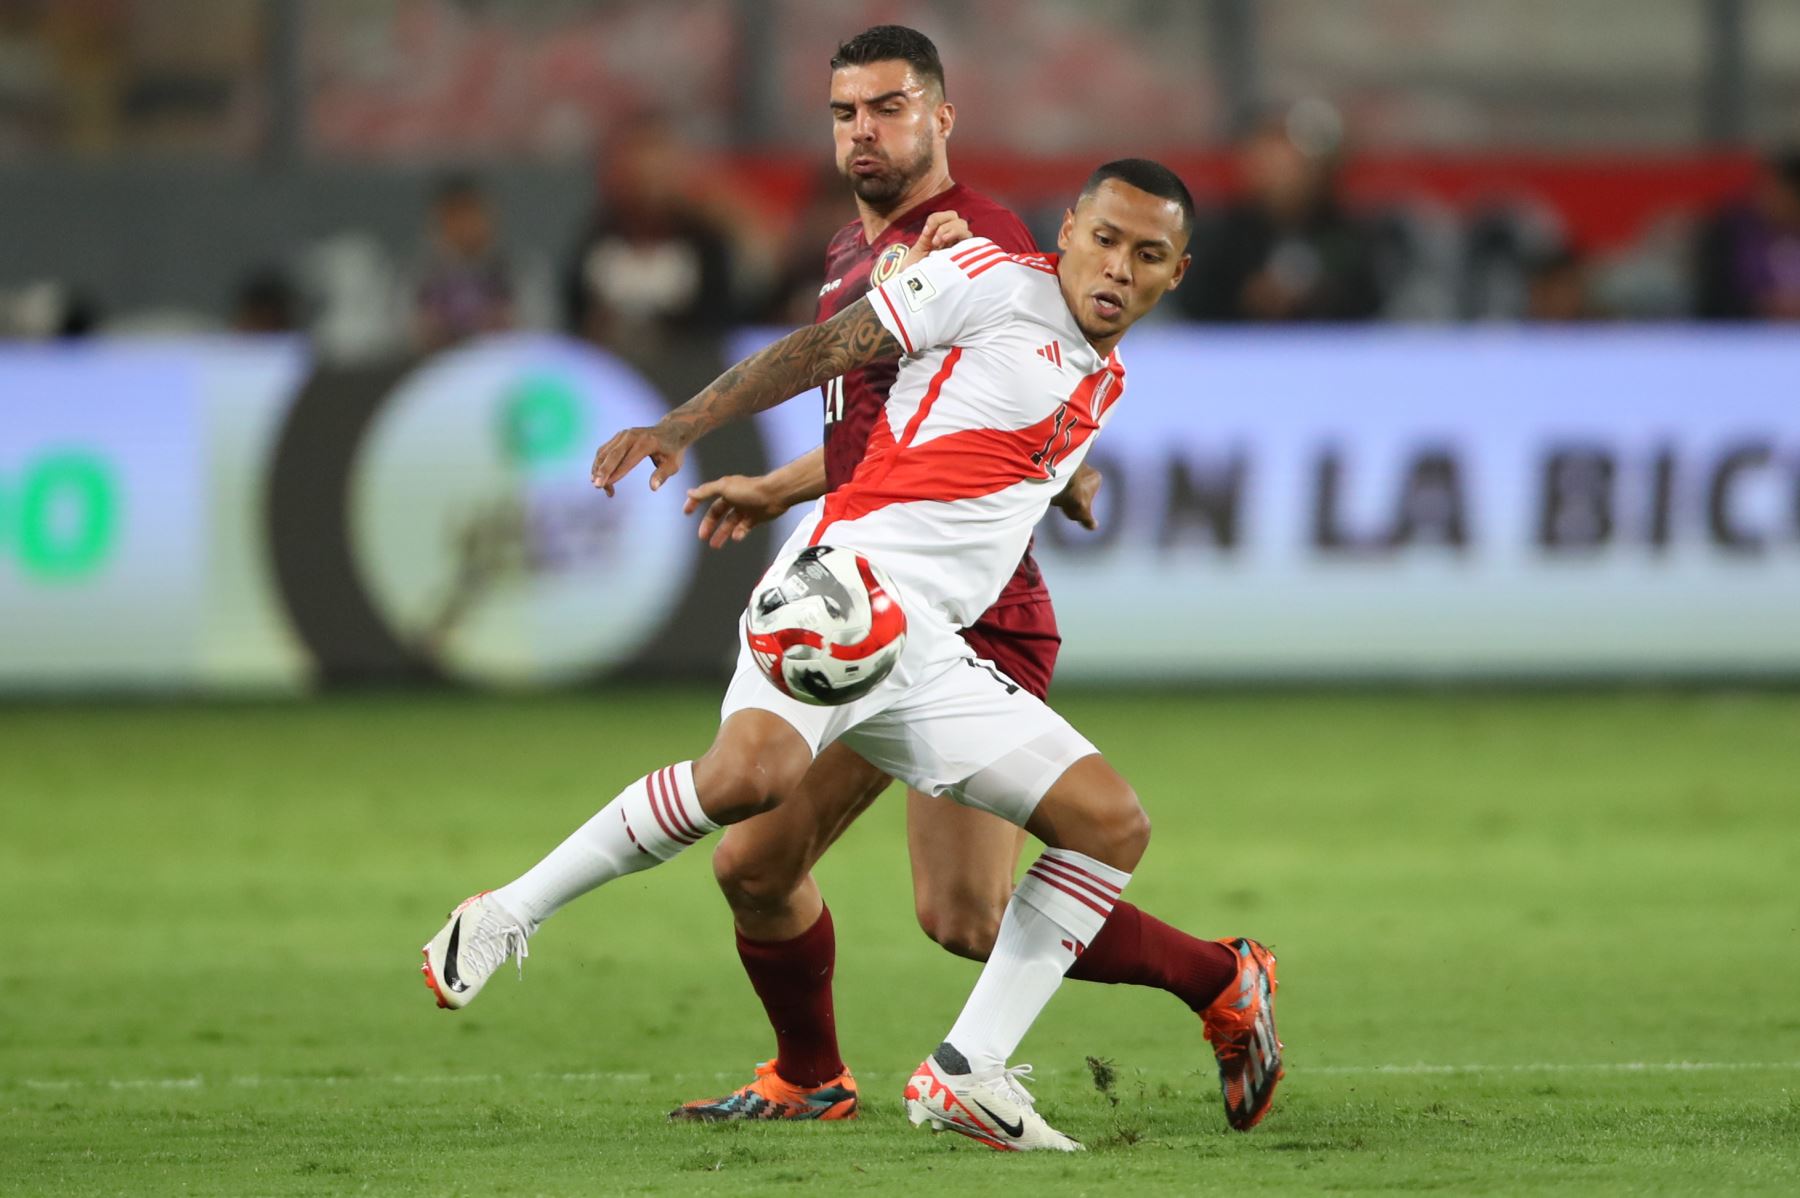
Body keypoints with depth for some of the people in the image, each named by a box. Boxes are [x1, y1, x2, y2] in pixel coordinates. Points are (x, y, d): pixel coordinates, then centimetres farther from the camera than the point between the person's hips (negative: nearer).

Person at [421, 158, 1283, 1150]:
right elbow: (825, 349, 0)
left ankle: (965, 1072, -2)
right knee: (755, 771, -34)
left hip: (928, 655, 8)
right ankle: (506, 918, -17)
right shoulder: (998, 282, 2)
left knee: (1113, 823, -1)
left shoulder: (1105, 387, 24)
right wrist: (681, 427, -8)